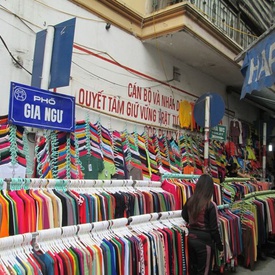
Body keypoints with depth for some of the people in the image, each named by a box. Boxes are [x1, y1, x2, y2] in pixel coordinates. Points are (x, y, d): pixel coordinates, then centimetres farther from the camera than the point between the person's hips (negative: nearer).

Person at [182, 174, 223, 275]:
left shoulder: (190, 200, -3)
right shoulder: (211, 205, -20)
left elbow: (184, 216, 15)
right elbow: (214, 229, -15)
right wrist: (220, 247, -4)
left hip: (191, 238, 5)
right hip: (204, 241, -5)